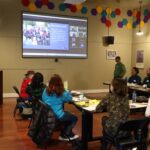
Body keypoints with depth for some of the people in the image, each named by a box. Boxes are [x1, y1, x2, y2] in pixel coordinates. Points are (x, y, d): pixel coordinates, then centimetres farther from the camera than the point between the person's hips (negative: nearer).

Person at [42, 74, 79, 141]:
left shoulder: (46, 91, -2)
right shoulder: (61, 93, -15)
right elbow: (70, 98, 0)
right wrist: (65, 91, 5)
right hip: (57, 116, -7)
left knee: (68, 115, 28)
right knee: (74, 118, 15)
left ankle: (69, 134, 32)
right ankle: (64, 135, 20)